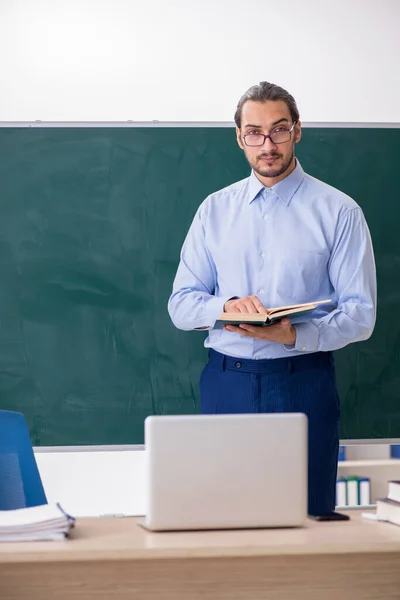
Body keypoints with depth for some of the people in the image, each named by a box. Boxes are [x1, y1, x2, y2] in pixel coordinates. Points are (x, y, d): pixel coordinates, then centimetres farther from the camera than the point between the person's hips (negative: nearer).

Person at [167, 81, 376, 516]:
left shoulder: (337, 211, 1)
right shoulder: (215, 210, 10)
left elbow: (360, 313, -4)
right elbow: (180, 305, 7)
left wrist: (296, 335, -21)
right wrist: (226, 306, -14)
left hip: (303, 384, -2)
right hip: (226, 382, 2)